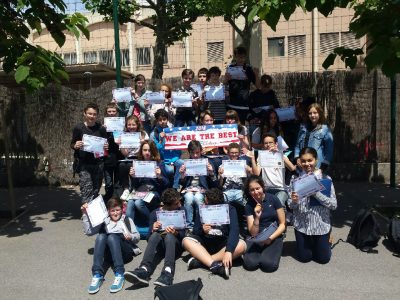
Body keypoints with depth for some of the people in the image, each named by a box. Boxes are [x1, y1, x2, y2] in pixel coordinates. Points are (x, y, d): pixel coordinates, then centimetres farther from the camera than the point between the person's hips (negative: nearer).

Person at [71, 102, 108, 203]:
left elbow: (106, 144, 12)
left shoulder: (101, 129, 2)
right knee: (87, 190, -11)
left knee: (95, 191, 9)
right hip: (83, 164, -2)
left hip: (98, 164, 2)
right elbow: (72, 145, 5)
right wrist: (76, 145, -17)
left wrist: (106, 147, -11)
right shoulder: (78, 128, -2)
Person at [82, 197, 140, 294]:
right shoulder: (104, 221, 24)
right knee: (101, 236, -28)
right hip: (108, 254, 2)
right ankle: (97, 275, -40)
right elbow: (88, 231, 10)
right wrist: (85, 214, 4)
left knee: (112, 236, -31)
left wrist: (131, 236, -6)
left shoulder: (127, 220, 22)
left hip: (125, 252, -2)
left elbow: (137, 237, 17)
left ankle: (119, 274, -42)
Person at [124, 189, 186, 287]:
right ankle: (144, 270, -53)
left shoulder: (181, 211, 3)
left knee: (169, 235, -34)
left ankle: (168, 272, -57)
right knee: (155, 234, -32)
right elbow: (149, 237, 1)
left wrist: (175, 233, -23)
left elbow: (183, 234, -2)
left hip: (175, 243, -1)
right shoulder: (155, 213, 4)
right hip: (159, 245, 1)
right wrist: (153, 230, -21)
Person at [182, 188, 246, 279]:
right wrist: (202, 230, -28)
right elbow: (195, 231, -4)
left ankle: (200, 261, -30)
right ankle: (215, 266, -38)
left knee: (241, 245, -31)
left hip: (223, 244, -1)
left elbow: (234, 230, -26)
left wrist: (228, 251, -41)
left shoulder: (229, 209, -13)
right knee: (186, 241, -23)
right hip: (205, 243, 2)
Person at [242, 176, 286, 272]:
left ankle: (267, 252, 6)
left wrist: (271, 237, -15)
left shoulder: (273, 199, -2)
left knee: (269, 264, -27)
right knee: (250, 264, -25)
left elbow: (282, 224, 0)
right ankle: (261, 252, 7)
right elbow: (253, 233, -2)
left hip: (274, 237, -1)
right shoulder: (249, 205, 2)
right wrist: (257, 217, -19)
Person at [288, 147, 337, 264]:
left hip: (321, 224, -1)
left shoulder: (326, 179, -9)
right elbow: (291, 206, -3)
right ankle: (306, 245, 43)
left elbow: (334, 205, -12)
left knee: (323, 258, 12)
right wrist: (293, 201, -26)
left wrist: (317, 194, -25)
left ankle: (325, 242, 42)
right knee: (304, 258, 11)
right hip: (302, 225, 1)